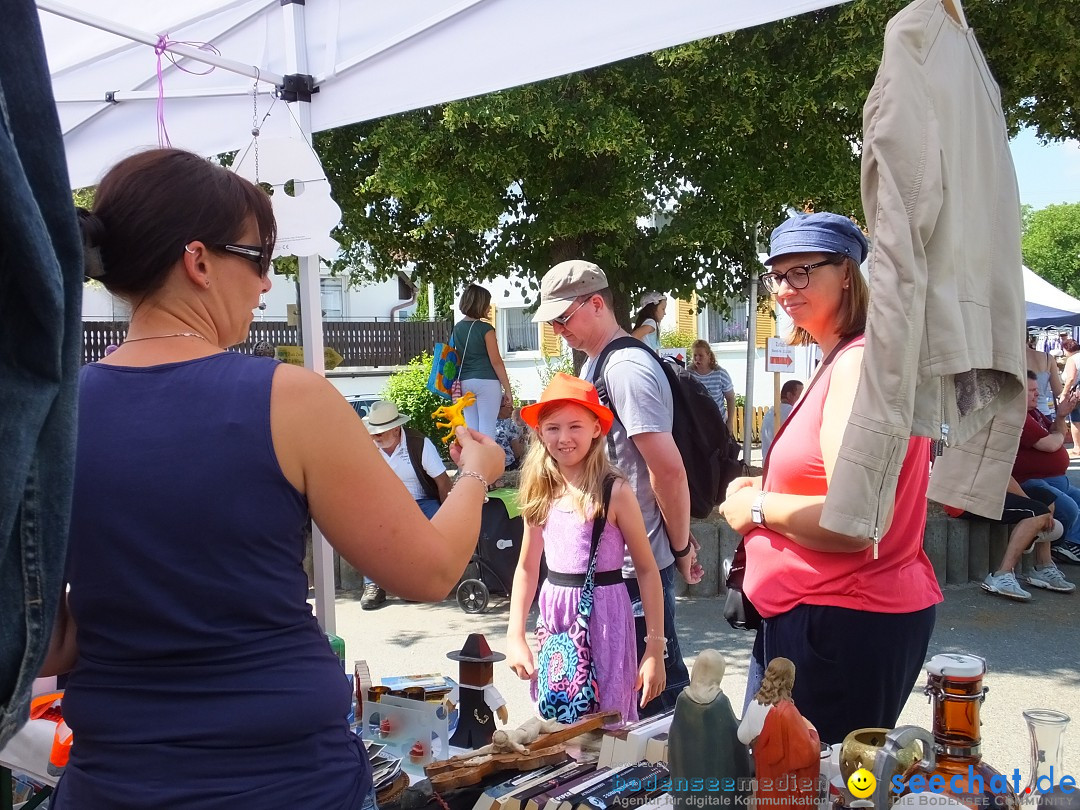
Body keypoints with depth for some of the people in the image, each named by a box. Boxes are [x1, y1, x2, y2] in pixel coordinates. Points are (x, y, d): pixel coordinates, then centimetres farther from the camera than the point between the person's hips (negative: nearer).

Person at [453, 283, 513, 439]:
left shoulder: (457, 328, 9)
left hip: (465, 382, 6)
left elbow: (458, 359, 13)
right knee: (487, 429, -3)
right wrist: (507, 389, -6)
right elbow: (496, 362, -10)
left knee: (471, 430, 9)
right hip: (486, 382, -6)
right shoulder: (486, 328, -9)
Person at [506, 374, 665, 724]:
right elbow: (527, 567, 10)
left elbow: (647, 570, -8)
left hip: (604, 613, -5)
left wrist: (655, 647, -9)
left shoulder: (614, 491, -11)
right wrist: (515, 636, 2)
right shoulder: (542, 492, 4)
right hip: (554, 617, 5)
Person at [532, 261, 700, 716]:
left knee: (657, 687, 3)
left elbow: (669, 470, -23)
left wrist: (682, 547, -12)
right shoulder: (596, 363, 12)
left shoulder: (626, 369, -19)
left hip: (636, 565, -10)